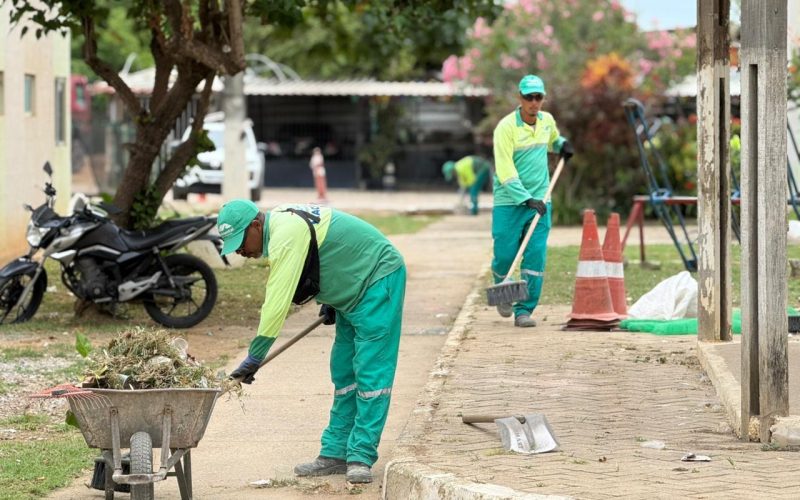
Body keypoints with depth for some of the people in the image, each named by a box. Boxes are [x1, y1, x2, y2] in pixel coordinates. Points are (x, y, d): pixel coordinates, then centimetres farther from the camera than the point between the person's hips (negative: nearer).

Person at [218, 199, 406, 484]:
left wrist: (254, 357, -30)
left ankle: (361, 458, -15)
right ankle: (335, 454, 11)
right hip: (354, 289, 11)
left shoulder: (287, 235, -28)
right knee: (343, 373, 9)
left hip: (378, 278, -11)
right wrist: (330, 300, 12)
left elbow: (277, 303, -32)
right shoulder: (280, 224, 3)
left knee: (370, 373, -13)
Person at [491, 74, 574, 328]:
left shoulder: (547, 121, 6)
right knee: (505, 256, -2)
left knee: (536, 257, -5)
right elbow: (505, 171, -19)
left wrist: (562, 145, 9)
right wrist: (526, 199, -27)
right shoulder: (506, 127, -13)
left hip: (539, 201, 4)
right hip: (509, 202, -4)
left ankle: (524, 309, 1)